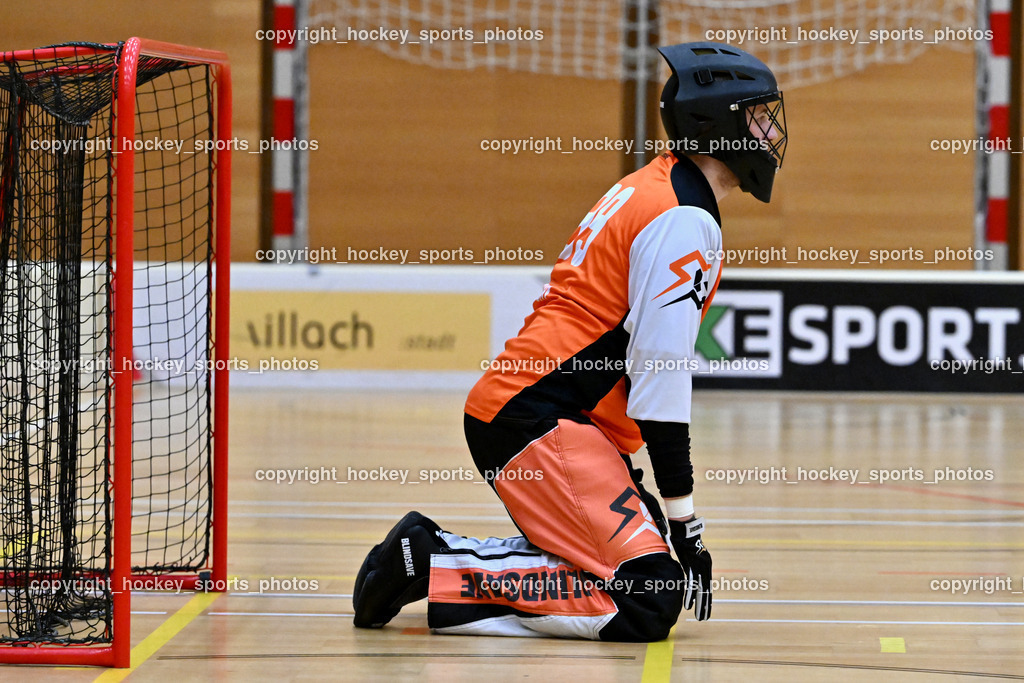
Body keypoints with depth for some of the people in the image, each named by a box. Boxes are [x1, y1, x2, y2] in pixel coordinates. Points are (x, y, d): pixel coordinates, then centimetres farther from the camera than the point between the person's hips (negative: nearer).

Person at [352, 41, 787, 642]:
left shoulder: (650, 191, 20)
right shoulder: (684, 219, -12)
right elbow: (661, 373, -17)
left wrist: (625, 475, 25)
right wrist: (683, 522, -13)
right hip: (538, 422, -11)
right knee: (648, 602, -18)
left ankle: (434, 550, 9)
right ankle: (433, 570, -15)